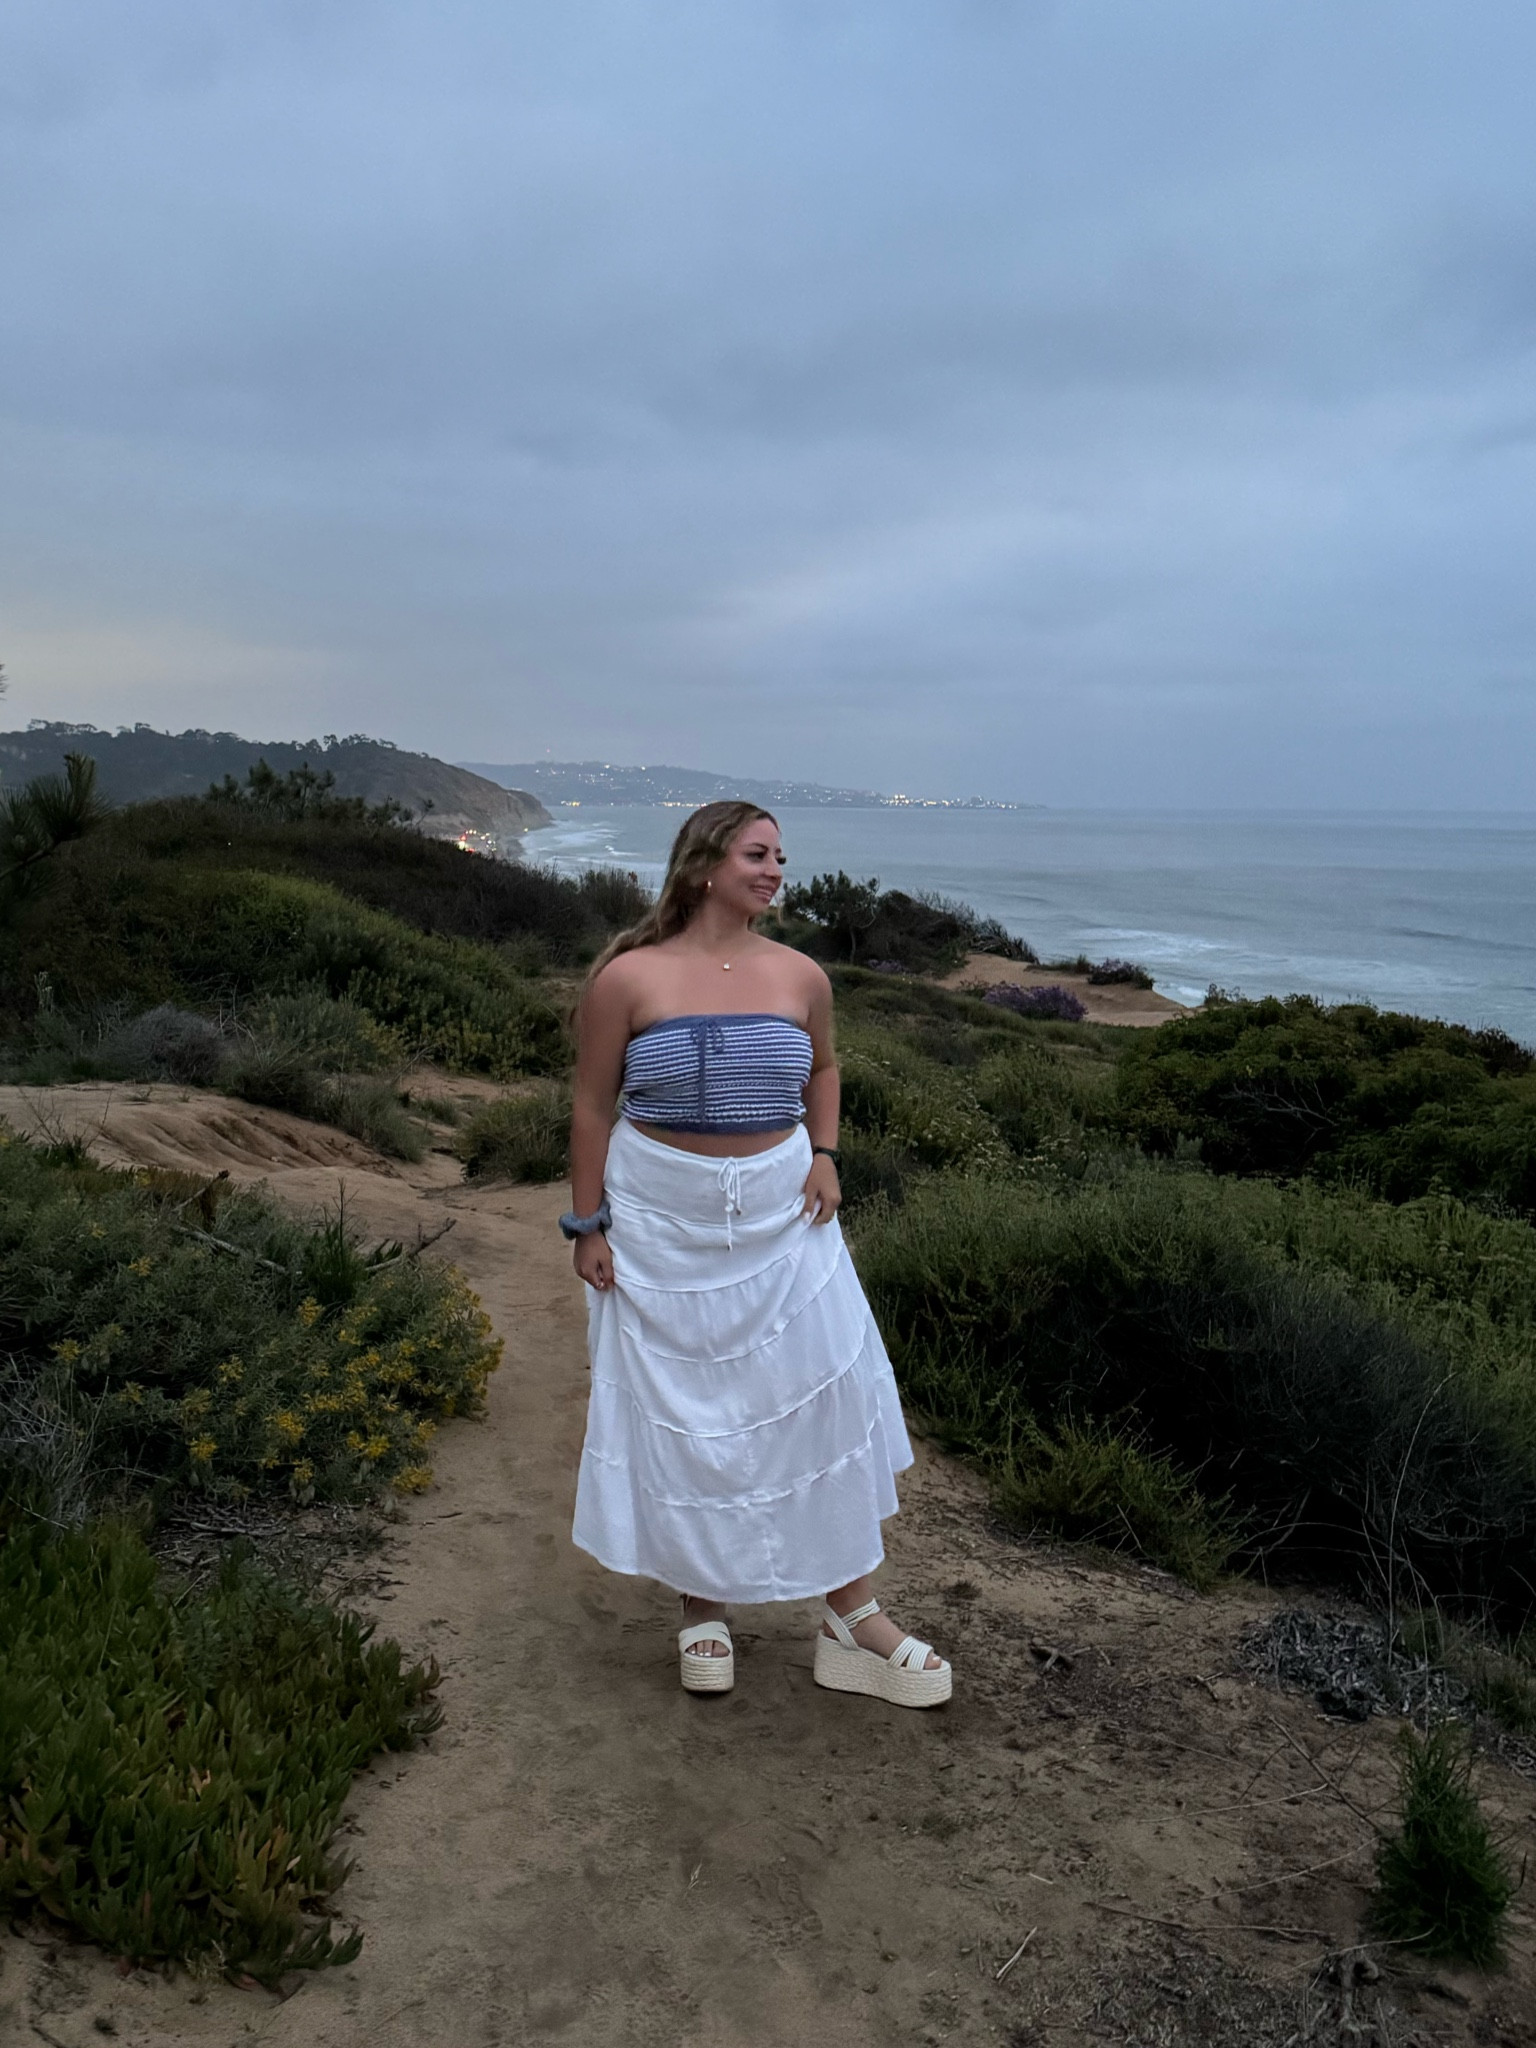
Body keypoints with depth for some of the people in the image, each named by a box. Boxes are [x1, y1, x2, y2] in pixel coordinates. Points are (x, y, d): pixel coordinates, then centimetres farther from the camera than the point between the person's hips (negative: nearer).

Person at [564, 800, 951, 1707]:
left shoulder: (799, 976, 0)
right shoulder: (629, 977, -9)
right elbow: (593, 1105, -3)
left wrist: (826, 1155, 4)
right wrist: (588, 1224, -4)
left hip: (779, 1215, 3)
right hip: (664, 1222, -2)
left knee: (826, 1399, 2)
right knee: (679, 1411, 8)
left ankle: (853, 1618, 16)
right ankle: (704, 1605, 28)